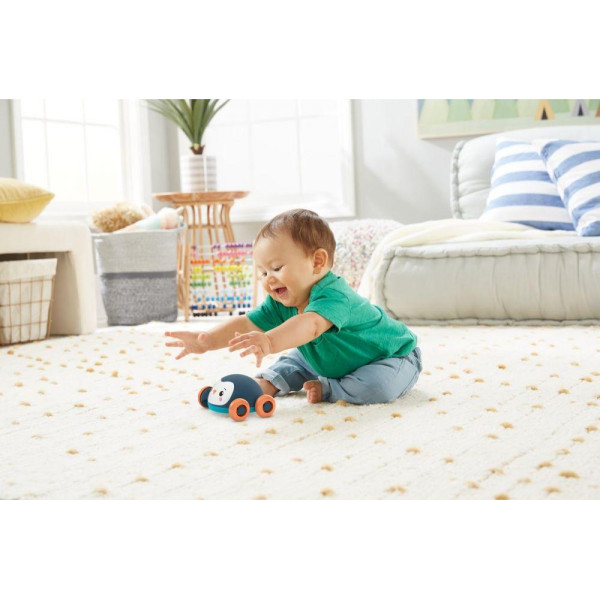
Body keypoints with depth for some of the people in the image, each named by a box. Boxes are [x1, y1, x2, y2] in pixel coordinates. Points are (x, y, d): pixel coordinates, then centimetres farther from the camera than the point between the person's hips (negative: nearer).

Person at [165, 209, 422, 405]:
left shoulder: (334, 295, -40)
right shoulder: (281, 304, -11)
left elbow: (312, 325, -60)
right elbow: (246, 323, -16)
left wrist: (270, 341, -77)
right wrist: (205, 341, -33)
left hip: (392, 354, -8)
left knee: (379, 385, -35)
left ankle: (328, 390, -18)